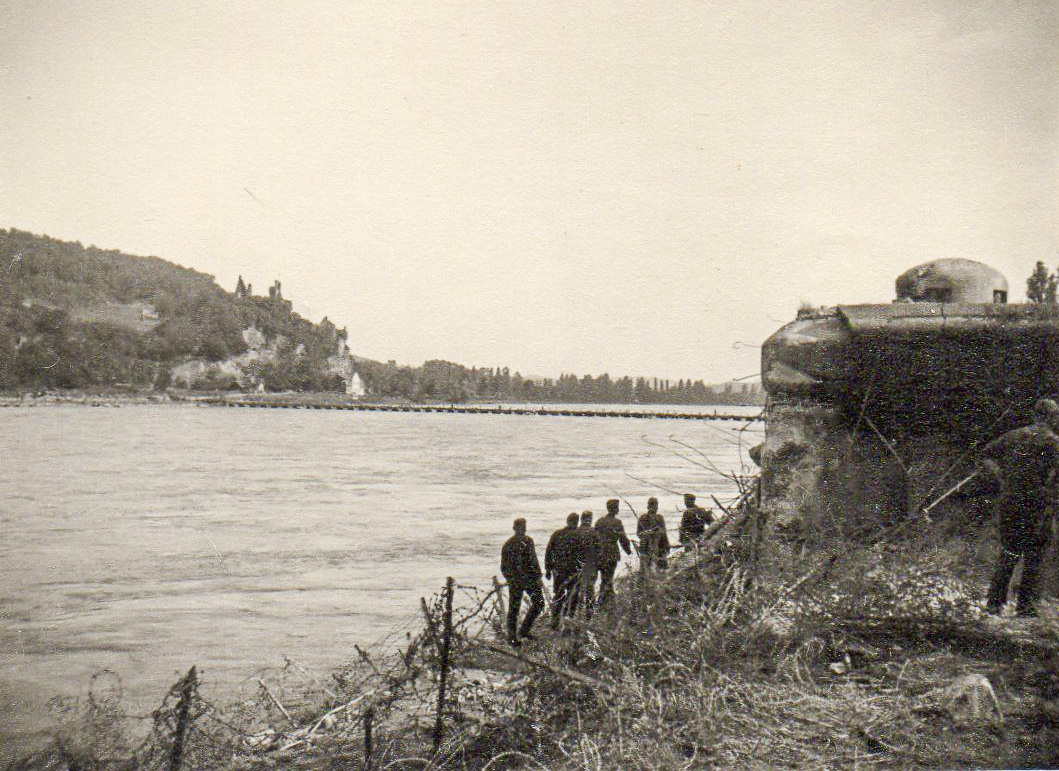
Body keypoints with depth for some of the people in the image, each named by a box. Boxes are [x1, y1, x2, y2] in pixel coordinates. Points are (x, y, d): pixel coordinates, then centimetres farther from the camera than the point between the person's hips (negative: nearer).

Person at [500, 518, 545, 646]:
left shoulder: (529, 541, 6)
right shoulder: (509, 545, -10)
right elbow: (504, 567, -7)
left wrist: (538, 577, 12)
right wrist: (512, 580, -12)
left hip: (531, 579, 6)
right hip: (516, 581, -6)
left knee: (539, 603, 8)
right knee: (514, 609, 2)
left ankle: (524, 630, 20)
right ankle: (512, 637, 13)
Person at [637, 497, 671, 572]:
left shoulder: (660, 518, 10)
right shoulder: (643, 518, -3)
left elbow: (664, 533, 15)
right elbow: (639, 533, -7)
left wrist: (667, 547, 12)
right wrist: (649, 532, -23)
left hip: (659, 548, 4)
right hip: (646, 548, -4)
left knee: (661, 569, 5)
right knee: (646, 569, -4)